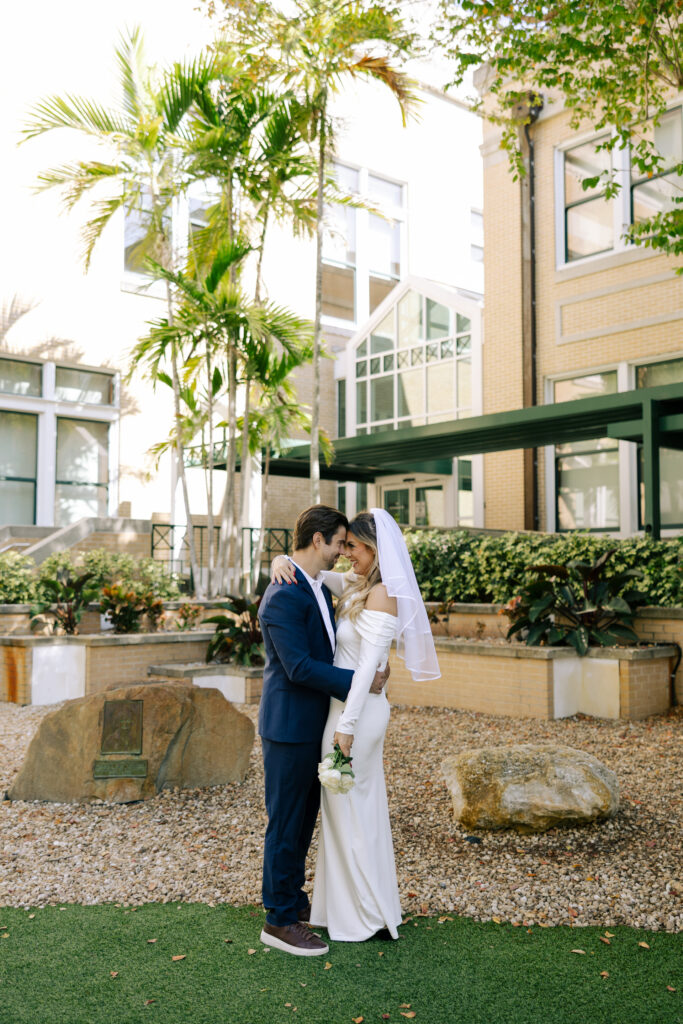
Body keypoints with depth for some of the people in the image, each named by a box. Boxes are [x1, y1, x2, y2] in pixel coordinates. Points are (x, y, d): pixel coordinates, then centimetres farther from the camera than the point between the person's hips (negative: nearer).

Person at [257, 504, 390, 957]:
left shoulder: (320, 588, 11)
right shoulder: (283, 597, -21)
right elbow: (299, 667, -24)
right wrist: (359, 681, -18)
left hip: (314, 727, 9)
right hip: (290, 728, -9)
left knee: (304, 818, 19)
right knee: (286, 822, 3)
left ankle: (294, 899, 35)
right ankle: (279, 920, 16)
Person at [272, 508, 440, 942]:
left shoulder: (382, 595, -19)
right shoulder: (356, 585, 8)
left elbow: (368, 666, -22)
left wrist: (346, 725, -21)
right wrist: (281, 562, -9)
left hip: (358, 710, -9)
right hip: (356, 707, 9)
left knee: (348, 809, 4)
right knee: (362, 806, 18)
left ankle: (364, 917, 19)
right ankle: (372, 906, 32)